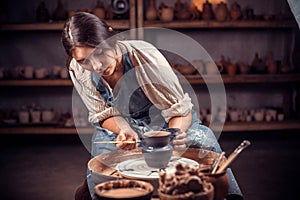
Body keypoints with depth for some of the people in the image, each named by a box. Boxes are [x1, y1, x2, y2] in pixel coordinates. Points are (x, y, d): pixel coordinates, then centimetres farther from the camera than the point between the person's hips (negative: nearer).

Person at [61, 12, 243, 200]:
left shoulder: (145, 56, -30)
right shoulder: (77, 70, -19)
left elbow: (180, 109, -23)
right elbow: (105, 114, -9)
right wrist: (125, 131, -32)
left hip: (163, 121, -1)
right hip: (119, 126, 2)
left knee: (205, 140, -30)